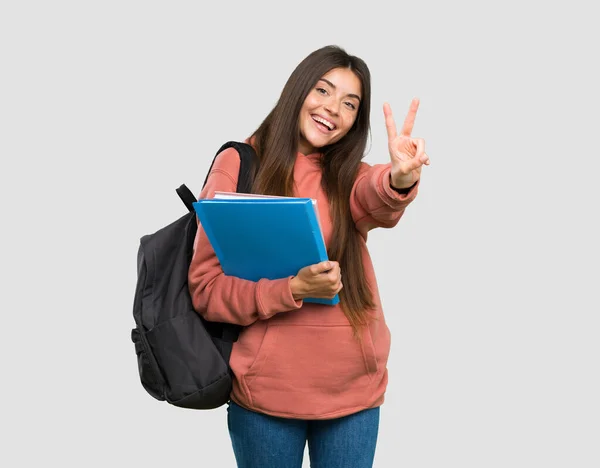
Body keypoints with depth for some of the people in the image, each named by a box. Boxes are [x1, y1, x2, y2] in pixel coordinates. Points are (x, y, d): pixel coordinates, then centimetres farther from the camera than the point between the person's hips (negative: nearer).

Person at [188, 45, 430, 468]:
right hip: (266, 389, -3)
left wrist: (401, 178, -43)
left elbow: (377, 200, -20)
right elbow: (206, 287, -8)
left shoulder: (347, 174, 5)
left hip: (354, 387, 3)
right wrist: (292, 288, -23)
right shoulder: (236, 166, -4)